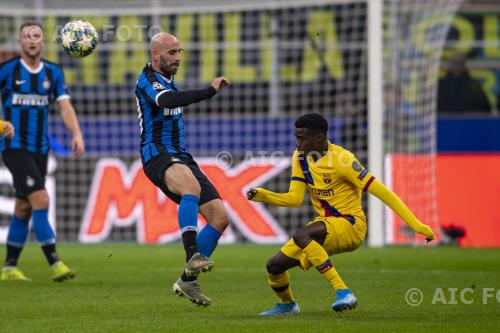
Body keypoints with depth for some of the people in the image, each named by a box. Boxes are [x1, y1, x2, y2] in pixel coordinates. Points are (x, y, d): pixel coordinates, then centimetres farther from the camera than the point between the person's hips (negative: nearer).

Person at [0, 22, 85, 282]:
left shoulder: (53, 72, 7)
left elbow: (65, 106, 0)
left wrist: (77, 134, -15)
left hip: (40, 149, 5)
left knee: (24, 209, 10)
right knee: (41, 200, -17)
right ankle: (55, 264, -18)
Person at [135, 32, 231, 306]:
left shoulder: (167, 80, 19)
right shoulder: (148, 80, -11)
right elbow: (167, 101, -33)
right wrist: (210, 91, -40)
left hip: (180, 156, 9)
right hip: (158, 156, -9)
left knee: (220, 217, 0)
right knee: (192, 188, -40)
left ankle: (188, 280, 9)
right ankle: (193, 257, -50)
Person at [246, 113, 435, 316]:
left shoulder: (341, 159, -20)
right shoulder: (300, 157, 3)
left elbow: (380, 191, -20)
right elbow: (294, 199, 5)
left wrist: (416, 225, -22)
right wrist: (261, 196, -11)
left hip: (351, 224, -7)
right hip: (325, 225, 8)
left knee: (301, 236, -35)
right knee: (274, 266, 1)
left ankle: (342, 292, -33)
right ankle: (287, 305, 34)